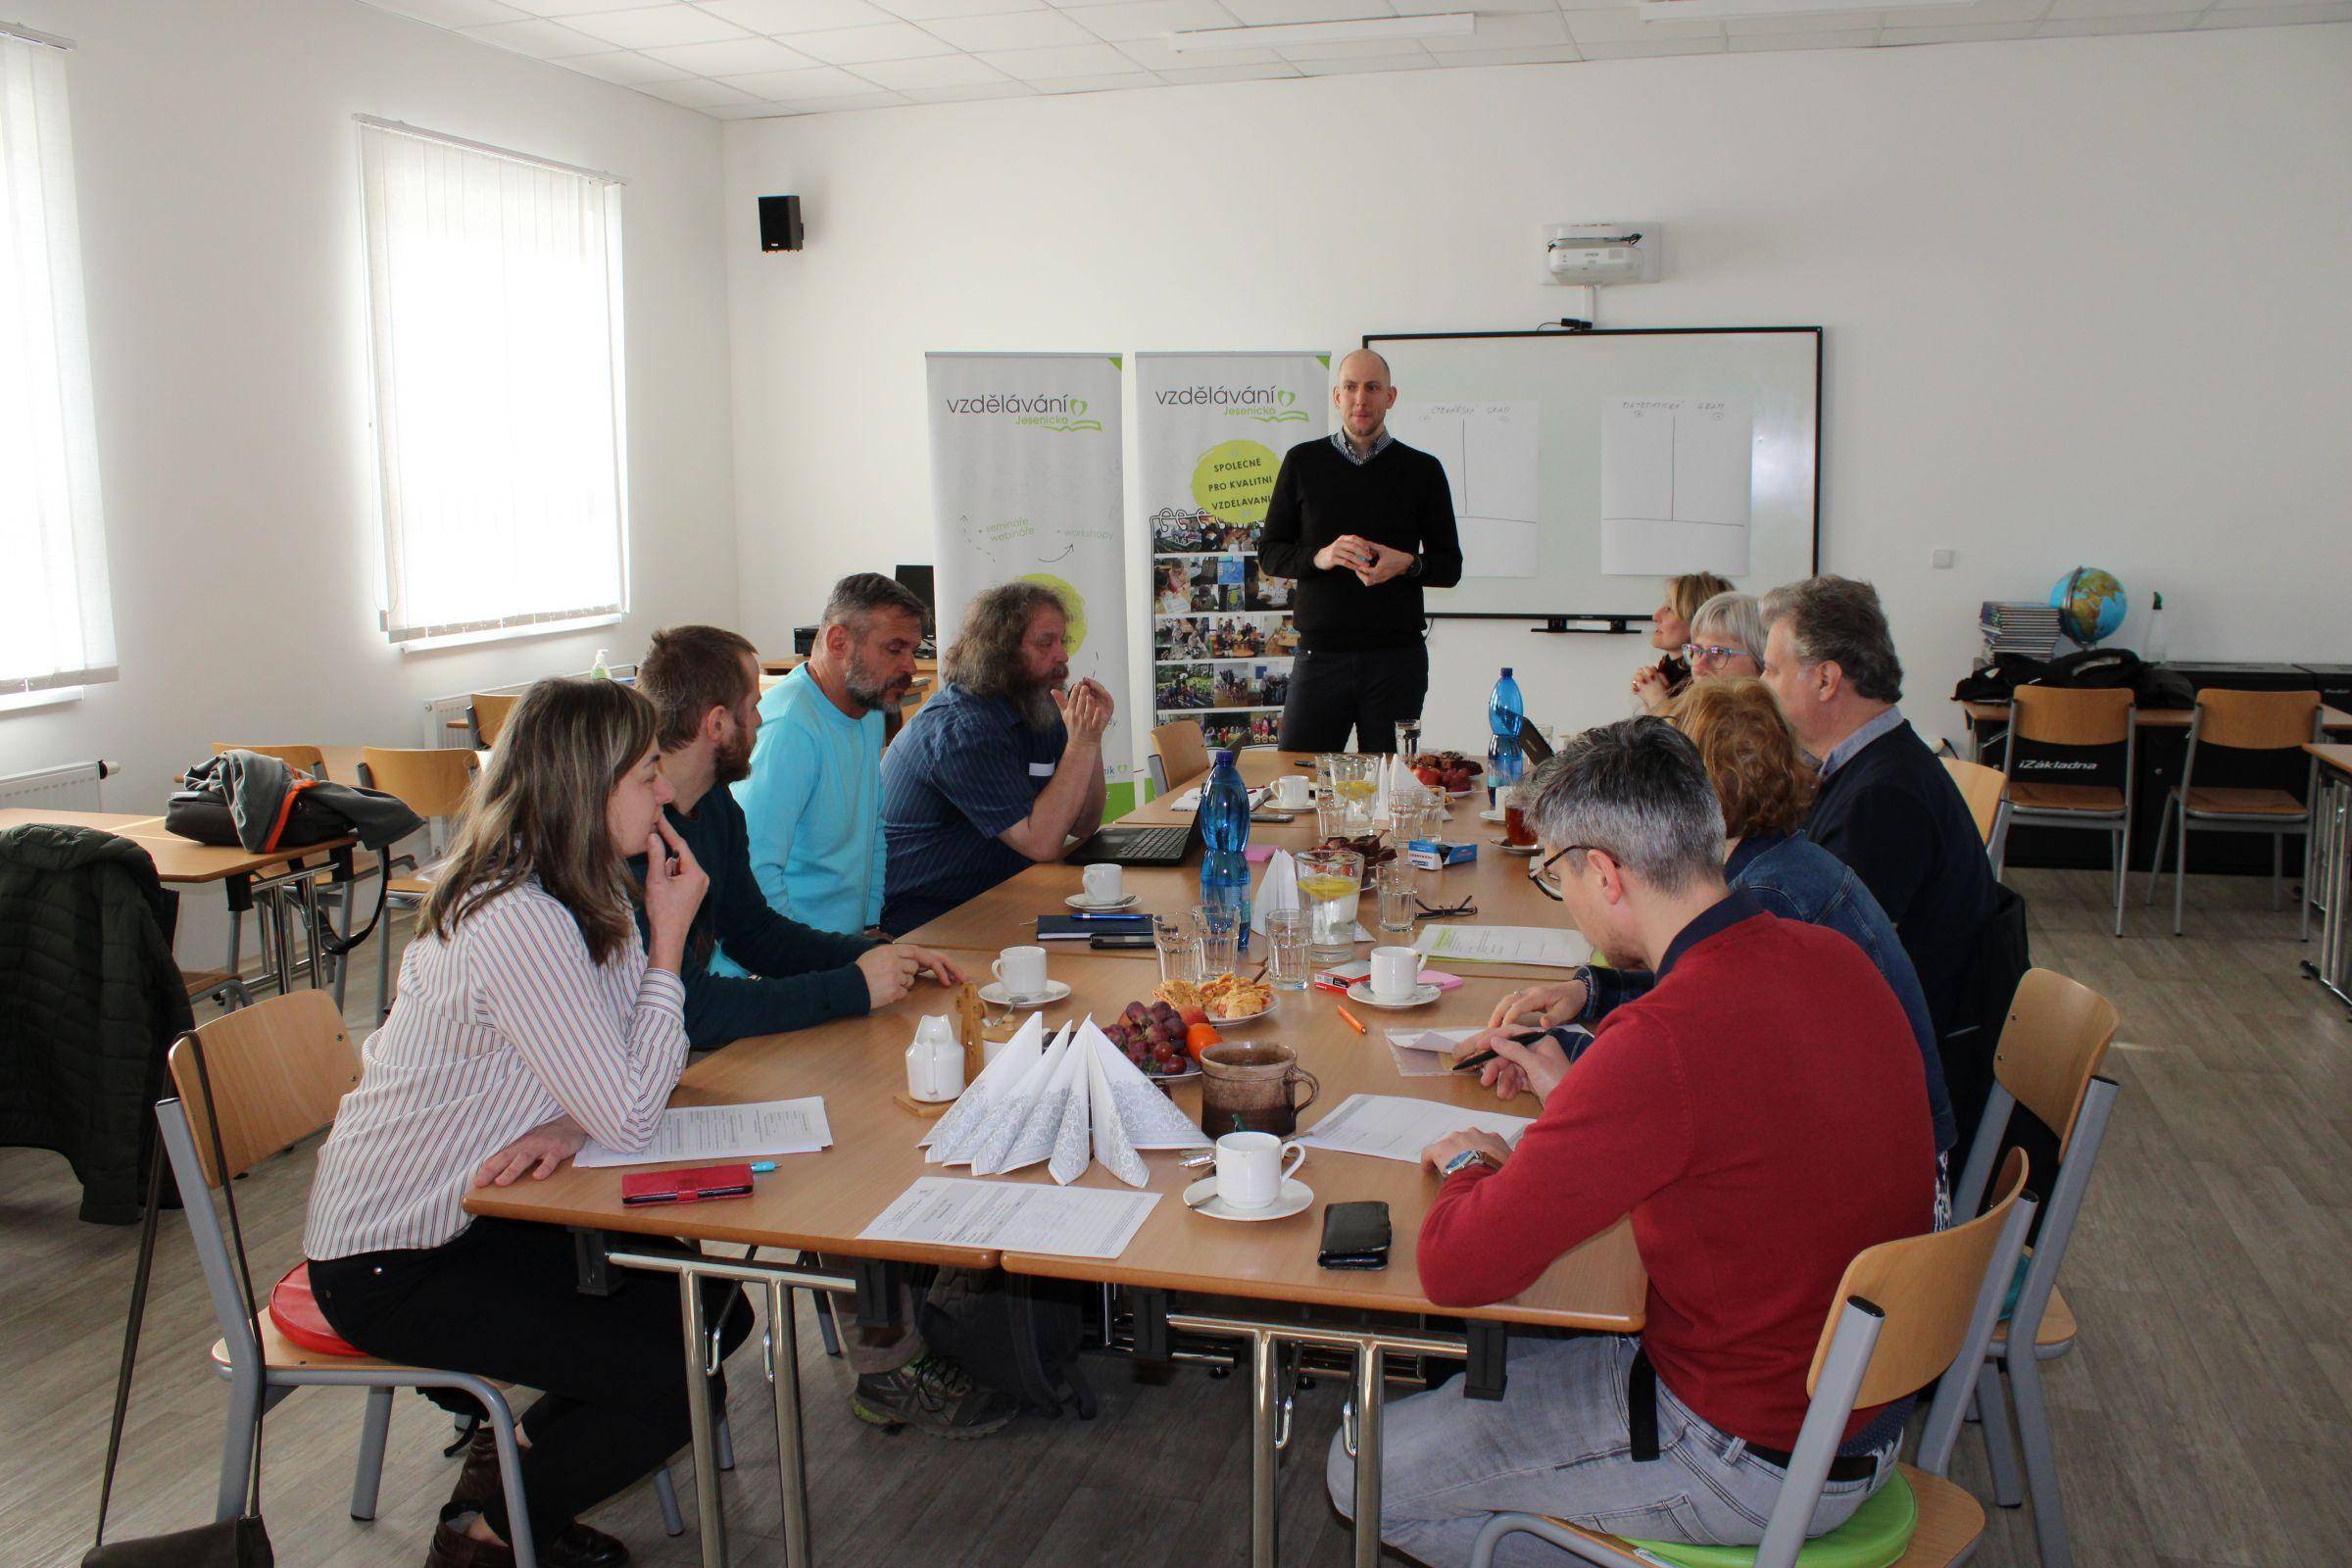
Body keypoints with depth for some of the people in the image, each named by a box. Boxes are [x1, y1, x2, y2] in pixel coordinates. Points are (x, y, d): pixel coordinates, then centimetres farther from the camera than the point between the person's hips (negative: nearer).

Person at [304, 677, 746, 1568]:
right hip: (387, 1268, -10)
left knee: (711, 1311, 8)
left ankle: (513, 1461, 25)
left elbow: (630, 1055, 2)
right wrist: (666, 939, -23)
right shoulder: (520, 924, -30)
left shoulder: (572, 895, 1)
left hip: (471, 1218, 10)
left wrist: (650, 930, -13)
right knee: (675, 1385, -10)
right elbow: (630, 1119, -30)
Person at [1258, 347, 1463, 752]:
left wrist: (1407, 564, -12)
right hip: (1319, 654, 0)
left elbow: (1450, 567, 10)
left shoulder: (1422, 469, 8)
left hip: (1397, 658, 0)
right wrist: (1319, 557, -11)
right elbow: (1269, 553, 9)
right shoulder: (1302, 462, 9)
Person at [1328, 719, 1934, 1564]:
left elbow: (1455, 1271, -27)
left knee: (1366, 1470, 1)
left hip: (1754, 1459, -9)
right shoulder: (1831, 958, -5)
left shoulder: (1665, 1042, -33)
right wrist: (1581, 1096, 13)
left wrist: (1465, 1167, -7)